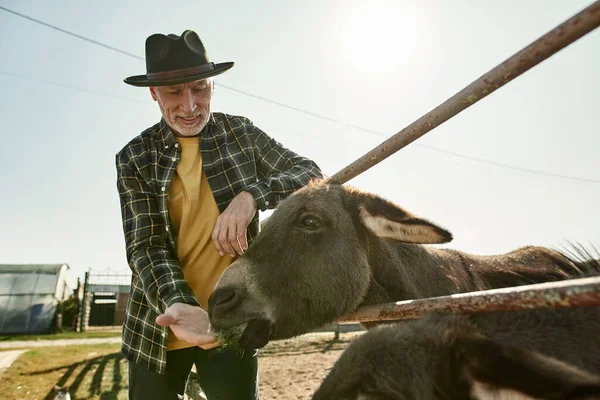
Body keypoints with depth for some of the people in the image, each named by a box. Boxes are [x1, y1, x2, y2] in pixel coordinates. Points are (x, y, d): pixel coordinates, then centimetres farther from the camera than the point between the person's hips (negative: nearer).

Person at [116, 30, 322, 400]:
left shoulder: (241, 133, -2)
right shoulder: (135, 158, -4)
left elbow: (312, 174, -5)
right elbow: (145, 246, -10)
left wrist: (252, 195, -23)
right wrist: (179, 305, -29)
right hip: (159, 326, 1)